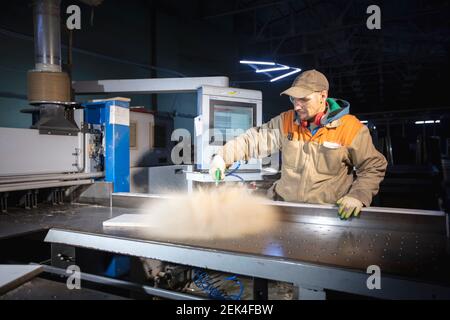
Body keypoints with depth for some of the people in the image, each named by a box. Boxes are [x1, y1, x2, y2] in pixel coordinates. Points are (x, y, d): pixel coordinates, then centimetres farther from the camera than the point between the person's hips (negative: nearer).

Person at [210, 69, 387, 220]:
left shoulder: (351, 128, -5)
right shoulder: (286, 121, 4)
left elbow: (374, 167, 2)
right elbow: (255, 138, 4)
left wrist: (358, 196, -12)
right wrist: (223, 156, -8)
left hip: (329, 213, -2)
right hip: (285, 206, 3)